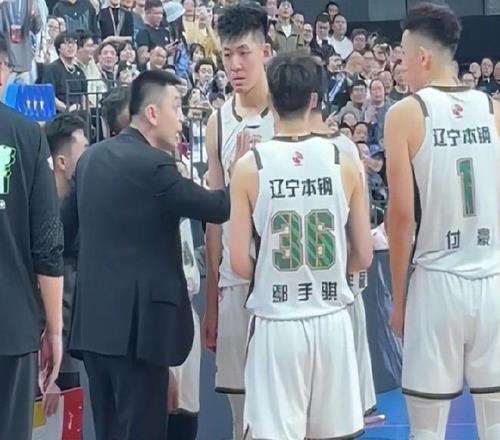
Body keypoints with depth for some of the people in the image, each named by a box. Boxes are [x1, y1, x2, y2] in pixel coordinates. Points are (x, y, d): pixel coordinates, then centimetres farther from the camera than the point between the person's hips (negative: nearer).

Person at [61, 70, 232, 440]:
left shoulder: (91, 156, 10)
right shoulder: (153, 164, -15)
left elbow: (64, 227, 18)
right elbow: (219, 209, -10)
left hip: (94, 319, 8)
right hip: (137, 322, -8)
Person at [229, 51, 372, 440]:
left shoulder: (250, 165, -7)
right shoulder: (343, 161, -2)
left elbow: (240, 263, -7)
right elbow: (363, 257, 3)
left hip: (276, 325, -2)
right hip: (331, 322, 2)